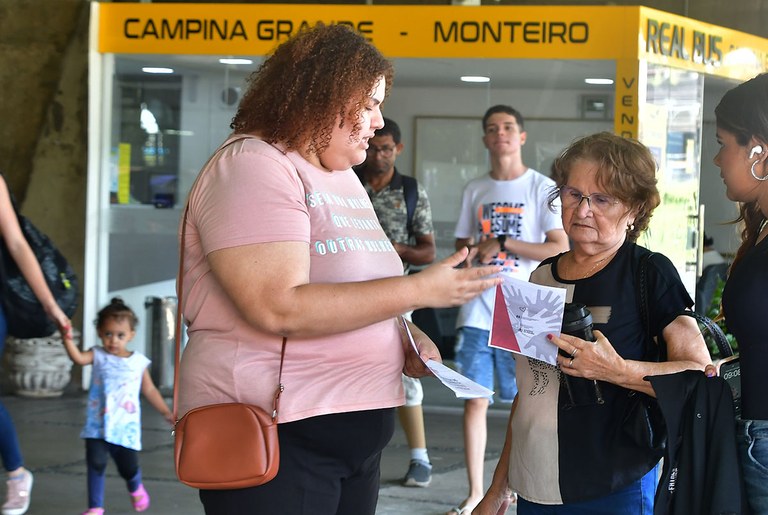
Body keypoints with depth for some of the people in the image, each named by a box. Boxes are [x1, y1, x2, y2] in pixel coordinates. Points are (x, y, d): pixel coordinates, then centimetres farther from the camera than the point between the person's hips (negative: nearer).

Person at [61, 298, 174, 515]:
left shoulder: (139, 362, 2)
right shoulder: (98, 355, 0)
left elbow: (149, 390, 11)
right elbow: (78, 357, -21)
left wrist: (167, 413, 10)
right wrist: (67, 337, -37)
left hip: (125, 426, 0)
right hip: (98, 424, 0)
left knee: (129, 467, 7)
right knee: (96, 463, -11)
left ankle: (136, 489, 43)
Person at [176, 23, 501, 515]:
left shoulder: (344, 177, 16)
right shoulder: (252, 167, -12)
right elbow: (279, 307, -24)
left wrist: (404, 338, 6)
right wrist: (419, 290, -21)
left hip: (356, 433, 9)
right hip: (276, 436, -8)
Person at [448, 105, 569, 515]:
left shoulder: (542, 188, 0)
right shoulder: (474, 190, 13)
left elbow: (560, 249, -7)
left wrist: (502, 243, -11)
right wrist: (469, 256, -5)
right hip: (478, 311, 4)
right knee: (474, 401, 2)